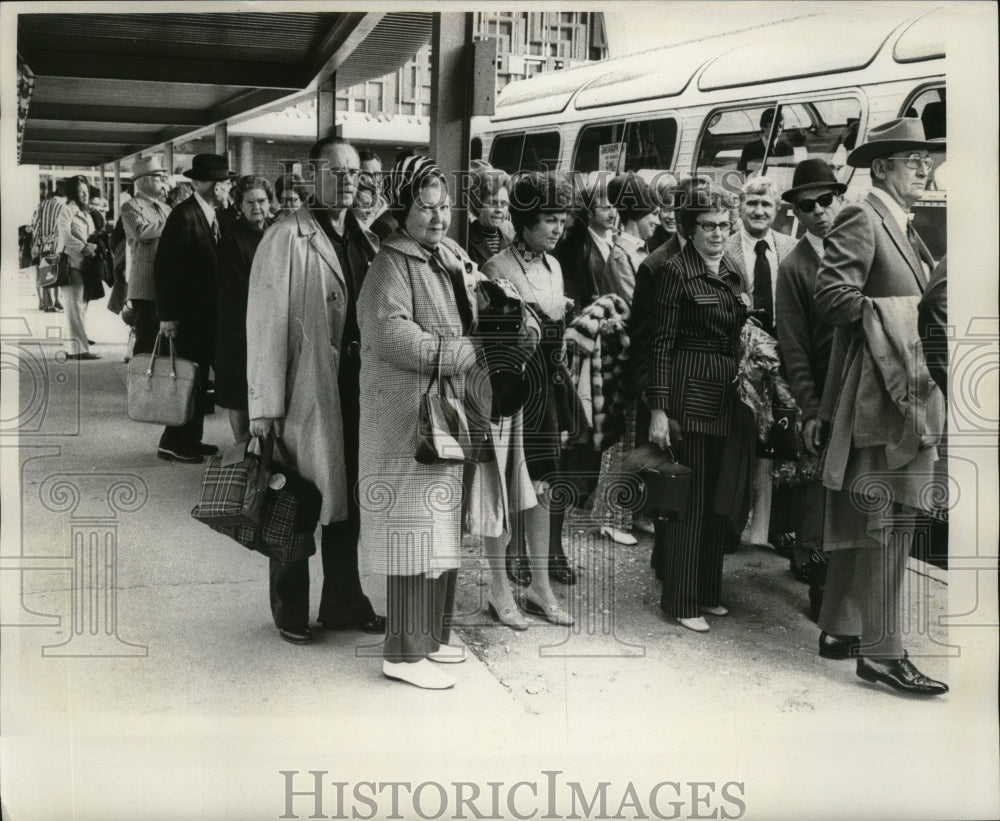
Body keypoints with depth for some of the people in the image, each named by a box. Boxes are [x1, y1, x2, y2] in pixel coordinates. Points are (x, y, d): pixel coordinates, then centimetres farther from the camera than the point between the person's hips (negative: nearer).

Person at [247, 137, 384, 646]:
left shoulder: (365, 240, 11)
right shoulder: (287, 237, -10)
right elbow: (266, 322, -13)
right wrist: (264, 404, -16)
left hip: (355, 388, 6)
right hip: (305, 389, -6)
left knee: (347, 497, 15)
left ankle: (343, 604, 29)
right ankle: (290, 611, 21)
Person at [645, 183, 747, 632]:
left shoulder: (731, 269, 13)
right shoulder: (675, 271, -8)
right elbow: (661, 343, -11)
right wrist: (658, 410, -14)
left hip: (728, 393, 7)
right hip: (690, 391, -7)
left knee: (719, 496, 12)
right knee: (690, 497, -3)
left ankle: (708, 591, 23)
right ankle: (681, 600, 7)